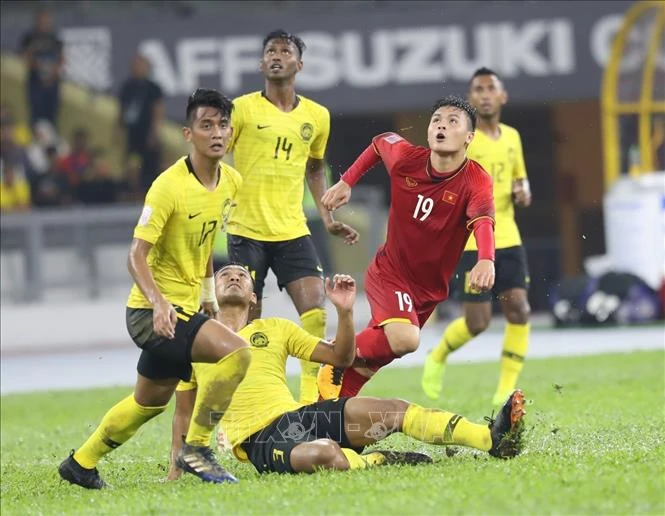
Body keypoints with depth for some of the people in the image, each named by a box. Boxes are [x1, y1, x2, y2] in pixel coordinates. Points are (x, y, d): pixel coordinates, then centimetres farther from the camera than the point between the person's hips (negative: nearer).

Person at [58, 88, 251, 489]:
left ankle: (82, 463, 39)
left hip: (185, 307, 9)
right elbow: (137, 255, -22)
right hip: (153, 311, -9)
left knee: (151, 402, 21)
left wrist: (209, 294, 18)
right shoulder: (169, 186, -21)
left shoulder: (231, 181, 2)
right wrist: (158, 303, -36)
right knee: (236, 352, -26)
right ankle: (195, 449, -15)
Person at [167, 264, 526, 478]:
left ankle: (494, 440, -25)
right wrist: (175, 469, 10)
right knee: (324, 454, -41)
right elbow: (184, 412, 18)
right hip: (259, 438, -4)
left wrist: (345, 310, 2)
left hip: (297, 414, 4)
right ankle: (388, 462, -16)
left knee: (397, 411, -18)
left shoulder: (274, 329, 20)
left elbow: (340, 357, 18)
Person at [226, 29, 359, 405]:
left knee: (315, 310, -13)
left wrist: (327, 217, 18)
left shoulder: (317, 116, 8)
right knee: (247, 322, -1)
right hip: (247, 230, -3)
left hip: (293, 230, 3)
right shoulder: (243, 109, -4)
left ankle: (312, 399, -7)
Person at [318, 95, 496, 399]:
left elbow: (483, 222, -40)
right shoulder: (406, 158, -13)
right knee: (404, 338, -29)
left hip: (430, 288, 2)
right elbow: (380, 142, 11)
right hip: (388, 271, -2)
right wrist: (346, 182, 8)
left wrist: (486, 260, -60)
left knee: (378, 349, 12)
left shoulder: (476, 182, -20)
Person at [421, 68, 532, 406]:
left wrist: (522, 192, 2)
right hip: (470, 242, -5)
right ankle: (437, 359, 25)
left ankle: (506, 390, 1)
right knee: (478, 322, -6)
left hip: (508, 239, 5)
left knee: (519, 310, -7)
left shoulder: (511, 137, 10)